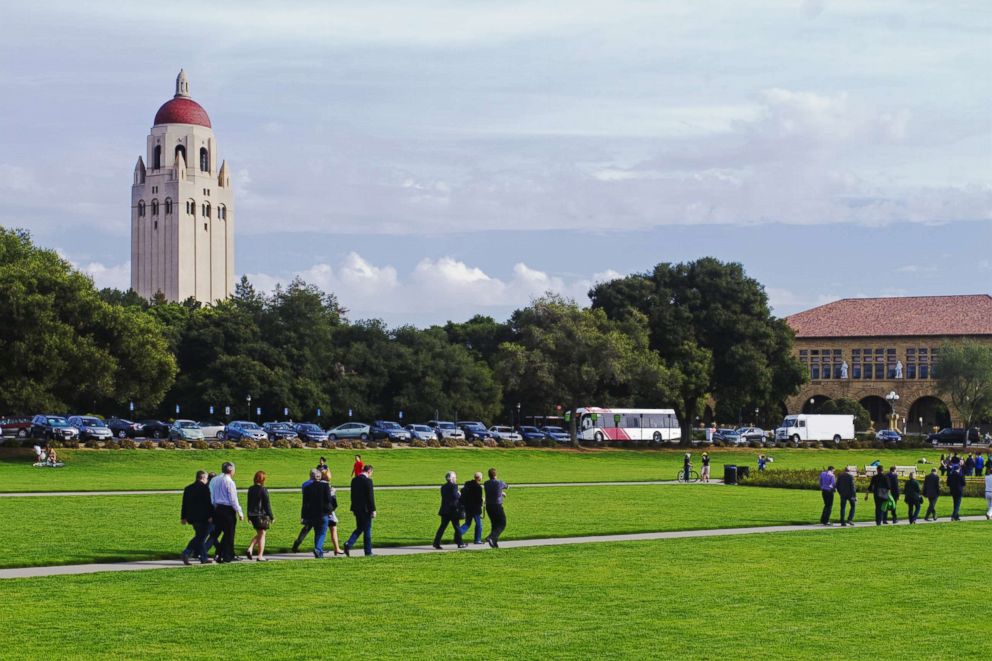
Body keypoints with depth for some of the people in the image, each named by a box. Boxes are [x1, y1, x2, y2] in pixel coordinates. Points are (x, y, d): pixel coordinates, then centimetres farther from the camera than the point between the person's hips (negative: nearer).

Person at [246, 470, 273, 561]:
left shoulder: (250, 489, 5)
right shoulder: (263, 490, -14)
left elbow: (249, 503, 13)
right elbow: (267, 505, -12)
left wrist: (249, 516, 21)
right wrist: (271, 517, -5)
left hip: (252, 515, 6)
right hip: (261, 515, -6)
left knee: (258, 534, 20)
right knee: (262, 535, 3)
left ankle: (250, 549, 2)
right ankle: (260, 556, 3)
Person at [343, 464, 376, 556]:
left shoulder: (354, 480, 8)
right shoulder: (368, 480, -15)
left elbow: (352, 495, 13)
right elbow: (370, 496, -15)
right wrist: (373, 510, -11)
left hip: (357, 509, 7)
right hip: (366, 509, -6)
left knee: (359, 528, 16)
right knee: (367, 530, 3)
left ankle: (349, 544, -4)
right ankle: (368, 552, 8)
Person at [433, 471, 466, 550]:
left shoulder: (443, 487, 11)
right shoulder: (453, 486, -12)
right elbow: (455, 496, -23)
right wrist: (459, 495, -1)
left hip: (445, 510, 6)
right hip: (453, 510, -6)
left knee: (442, 526, 6)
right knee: (457, 527, 6)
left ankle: (436, 543, -2)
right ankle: (459, 543, 13)